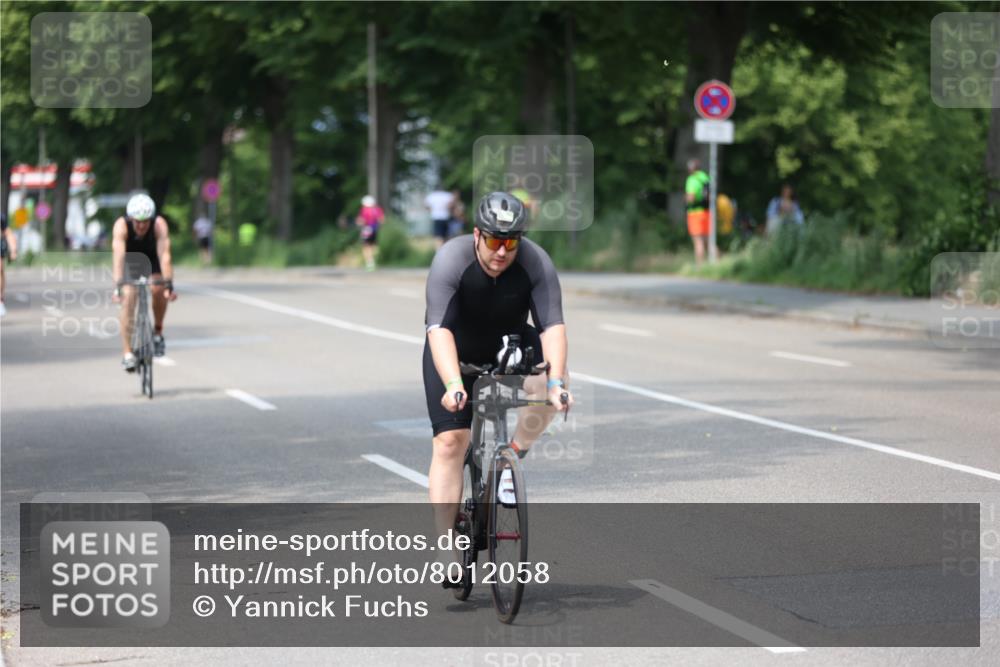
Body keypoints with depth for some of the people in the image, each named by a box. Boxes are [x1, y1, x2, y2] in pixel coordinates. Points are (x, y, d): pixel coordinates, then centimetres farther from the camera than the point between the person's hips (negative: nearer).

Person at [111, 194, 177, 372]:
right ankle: (127, 354, -19)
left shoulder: (159, 225, -31)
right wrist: (118, 287, -52)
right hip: (128, 263, 0)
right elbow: (118, 257, -41)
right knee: (128, 298, -20)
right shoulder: (121, 226, -32)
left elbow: (164, 255, -39)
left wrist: (169, 285, -49)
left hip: (151, 261, 0)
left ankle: (158, 332, -4)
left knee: (158, 289, -28)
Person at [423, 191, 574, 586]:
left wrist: (555, 382, -45)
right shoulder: (451, 260, -30)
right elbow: (439, 330, -38)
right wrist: (453, 386, -51)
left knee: (549, 381, -29)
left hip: (510, 347, 2)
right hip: (455, 353, -2)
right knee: (449, 442, -12)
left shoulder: (536, 263, -25)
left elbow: (552, 326, -30)